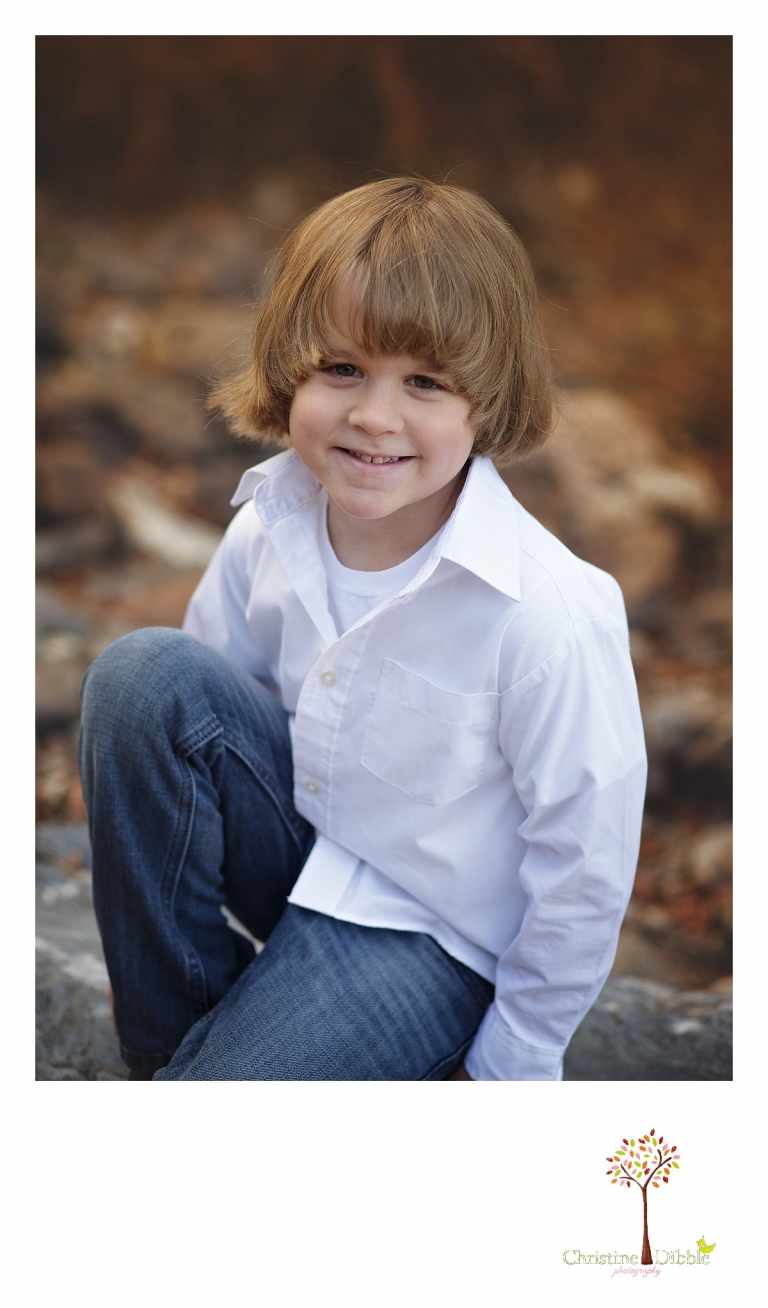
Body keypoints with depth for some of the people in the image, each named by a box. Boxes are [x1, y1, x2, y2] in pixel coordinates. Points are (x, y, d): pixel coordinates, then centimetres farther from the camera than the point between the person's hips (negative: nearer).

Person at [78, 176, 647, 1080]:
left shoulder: (552, 617, -27)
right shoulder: (268, 527, -11)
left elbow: (586, 872, -17)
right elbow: (193, 717, 6)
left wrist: (504, 1069, -7)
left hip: (420, 931, -5)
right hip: (296, 850, 6)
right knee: (144, 669, -20)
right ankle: (170, 1037, -5)